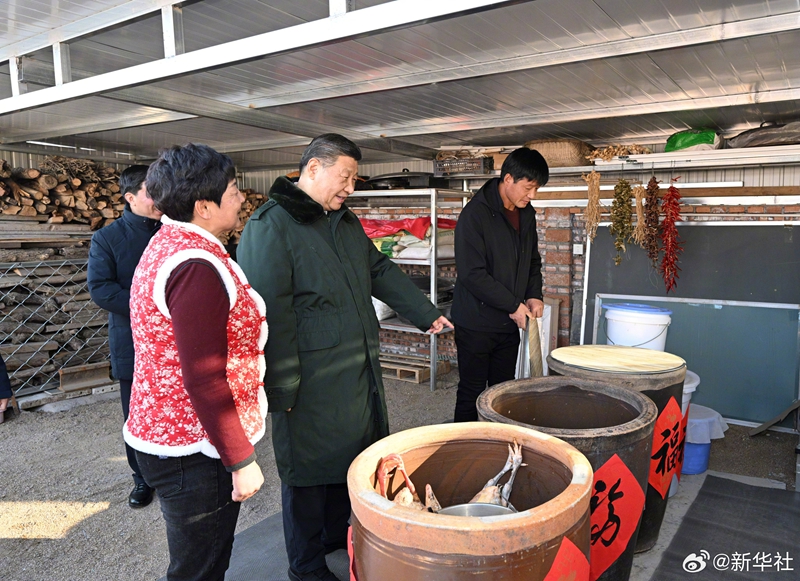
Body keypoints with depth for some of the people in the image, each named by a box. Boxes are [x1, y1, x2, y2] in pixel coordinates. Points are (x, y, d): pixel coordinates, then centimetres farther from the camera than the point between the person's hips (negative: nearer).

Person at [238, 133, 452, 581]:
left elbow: (381, 271, 22)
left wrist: (426, 313, 19)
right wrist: (282, 389, -19)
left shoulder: (346, 221, 13)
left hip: (360, 372, 8)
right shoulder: (270, 226, -15)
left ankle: (338, 534, 44)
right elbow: (269, 312, -19)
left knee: (352, 460, 21)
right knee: (310, 469, 8)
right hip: (312, 385, -8)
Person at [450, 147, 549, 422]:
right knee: (472, 394, 5)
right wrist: (514, 305, -17)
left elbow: (533, 260, 19)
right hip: (477, 324, -6)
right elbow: (472, 273, -21)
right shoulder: (475, 214, -16)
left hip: (509, 323, 7)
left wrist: (534, 295, 1)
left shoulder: (527, 214, 7)